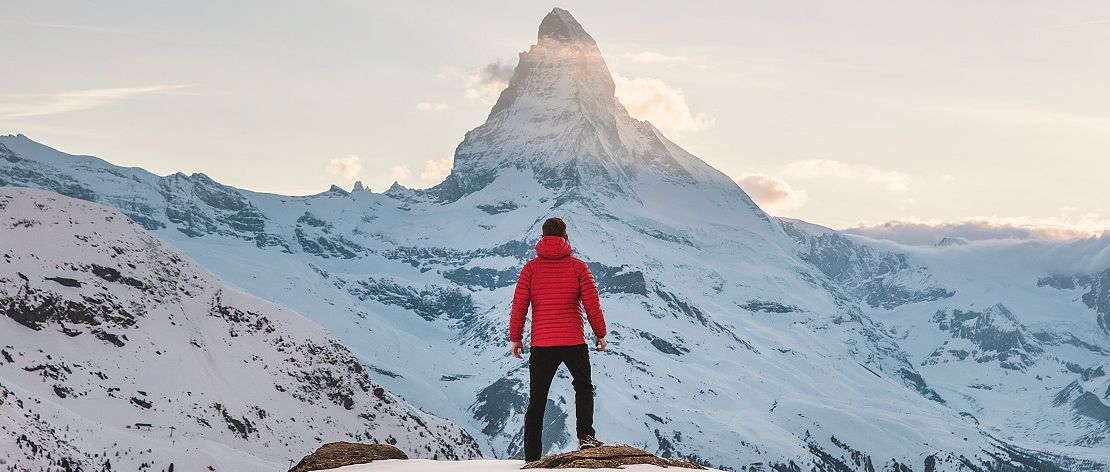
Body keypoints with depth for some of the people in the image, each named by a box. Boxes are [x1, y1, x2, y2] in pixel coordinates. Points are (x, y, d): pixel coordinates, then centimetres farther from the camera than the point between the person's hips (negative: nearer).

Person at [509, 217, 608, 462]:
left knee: (536, 400, 8)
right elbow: (592, 304, -2)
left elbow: (519, 306, -1)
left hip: (541, 345, 1)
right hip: (574, 342, -1)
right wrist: (600, 333, 10)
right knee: (583, 387, 21)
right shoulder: (578, 267, -2)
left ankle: (532, 457, 8)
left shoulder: (531, 268, 0)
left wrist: (515, 337, 10)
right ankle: (585, 435, 2)